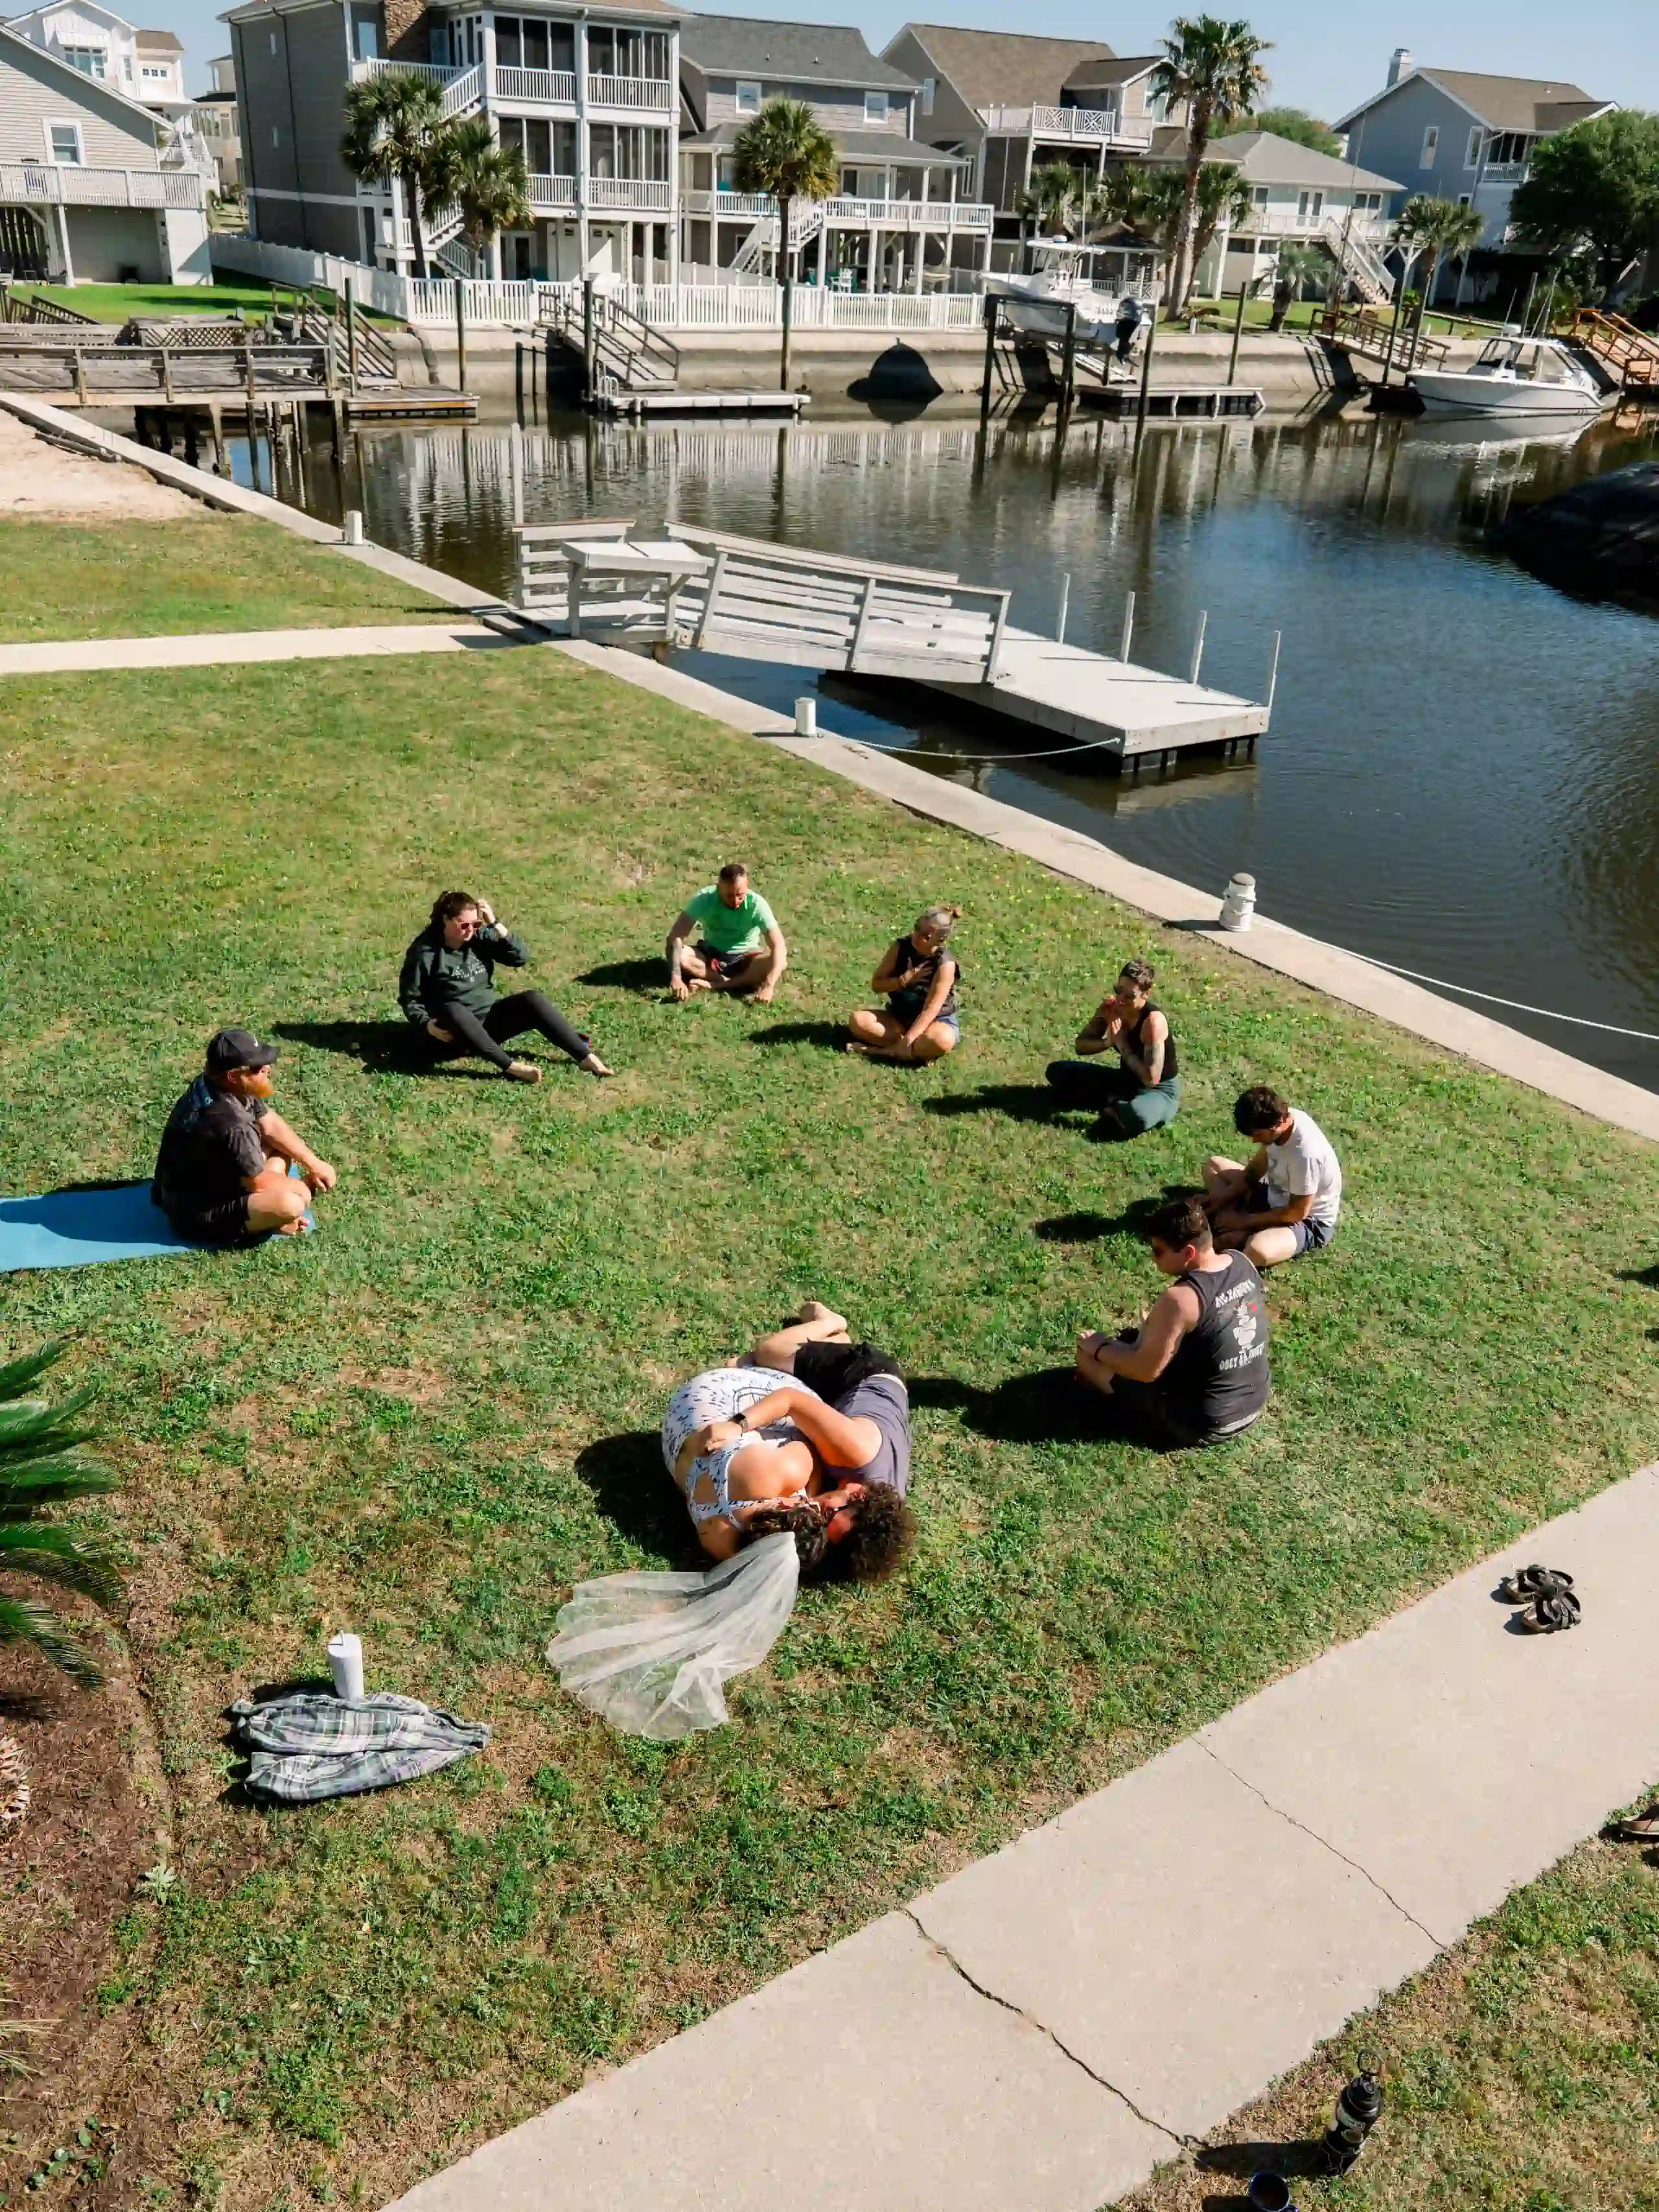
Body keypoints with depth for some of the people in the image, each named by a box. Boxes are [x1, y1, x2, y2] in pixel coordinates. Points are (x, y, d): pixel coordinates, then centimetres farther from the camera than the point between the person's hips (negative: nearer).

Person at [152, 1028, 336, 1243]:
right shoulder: (229, 1121, -34)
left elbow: (271, 1126, 7)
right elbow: (259, 1183, -21)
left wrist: (313, 1164, 2)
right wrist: (305, 1185, -5)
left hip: (209, 1180, 10)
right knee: (291, 1204, -30)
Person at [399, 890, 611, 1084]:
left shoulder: (480, 937, -1)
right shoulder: (425, 952, -12)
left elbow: (520, 956, -9)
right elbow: (409, 999, -6)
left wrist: (495, 924, -17)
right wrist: (427, 1025, -23)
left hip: (487, 1020, 4)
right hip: (452, 1032, -4)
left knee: (533, 1000, -17)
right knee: (450, 1010, -38)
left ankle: (585, 1056, -23)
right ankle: (511, 1067, -42)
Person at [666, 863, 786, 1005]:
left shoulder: (757, 904, -25)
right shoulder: (705, 898, -23)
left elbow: (779, 946, -30)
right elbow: (675, 936, -28)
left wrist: (768, 986, -45)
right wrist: (676, 978, -42)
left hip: (745, 960, -1)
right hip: (710, 955, 1)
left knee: (781, 960, -31)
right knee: (681, 955, -31)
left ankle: (714, 985, -31)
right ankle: (743, 981, -27)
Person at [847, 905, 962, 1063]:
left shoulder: (945, 964, -23)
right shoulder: (900, 947, -10)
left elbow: (930, 1010, -26)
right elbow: (876, 984, -5)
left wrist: (906, 1041, -33)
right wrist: (905, 979, -22)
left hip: (937, 1021, -5)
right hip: (899, 1018, 5)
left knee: (942, 1041, -40)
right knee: (858, 1020, -20)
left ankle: (880, 1050, -27)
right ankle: (919, 1049, -22)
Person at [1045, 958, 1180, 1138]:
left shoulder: (1153, 1020, -30)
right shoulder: (1110, 1007, -10)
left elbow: (1151, 1079, -32)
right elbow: (1081, 1044, 0)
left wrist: (1121, 1042, -27)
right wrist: (1108, 1042, -21)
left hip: (1160, 1090, -7)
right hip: (1125, 1080, 7)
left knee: (1137, 1117, -44)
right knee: (1057, 1071, -2)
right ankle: (1117, 1105, -9)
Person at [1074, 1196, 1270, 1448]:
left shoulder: (1179, 1300, -30)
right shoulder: (1243, 1263, -7)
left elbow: (1145, 1370, -21)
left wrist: (1098, 1348, -6)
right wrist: (1159, 1327, 13)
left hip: (1200, 1423, -8)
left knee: (1088, 1353, 2)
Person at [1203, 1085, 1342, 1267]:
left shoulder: (1304, 1153, -36)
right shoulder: (1281, 1117, -13)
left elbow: (1297, 1212, -25)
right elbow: (1257, 1167, 5)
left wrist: (1245, 1221, -18)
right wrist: (1225, 1196, -6)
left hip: (1309, 1221, -9)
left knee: (1257, 1252, -40)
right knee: (1213, 1166, 8)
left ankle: (1242, 1234, -5)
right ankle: (1236, 1231, -9)